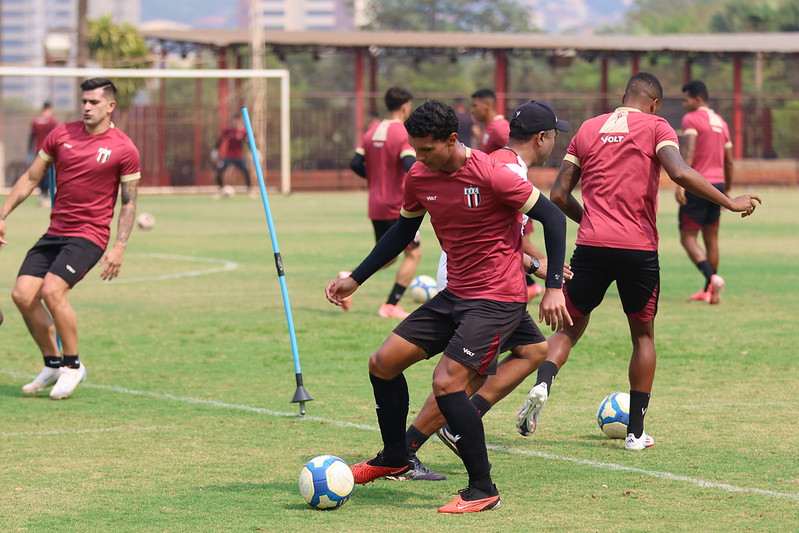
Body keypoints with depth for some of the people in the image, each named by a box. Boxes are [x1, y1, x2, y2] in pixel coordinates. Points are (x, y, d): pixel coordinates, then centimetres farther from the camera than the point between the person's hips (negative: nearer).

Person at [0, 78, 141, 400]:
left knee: (52, 290, -24)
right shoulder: (61, 135, 7)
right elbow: (30, 178, 14)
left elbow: (129, 202, -1)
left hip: (89, 236, -6)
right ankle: (53, 365, 11)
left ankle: (72, 366, -5)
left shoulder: (123, 150, -5)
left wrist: (119, 247, -10)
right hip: (54, 233, 6)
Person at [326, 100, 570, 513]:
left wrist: (554, 288, -18)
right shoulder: (419, 177, 2)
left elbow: (552, 217, -14)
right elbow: (404, 229, 20)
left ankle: (482, 490, -8)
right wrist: (355, 280, 18)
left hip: (497, 300, -8)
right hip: (455, 295, 8)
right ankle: (393, 460, 29)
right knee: (383, 362, 6)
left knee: (446, 382, -20)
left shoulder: (489, 175, -20)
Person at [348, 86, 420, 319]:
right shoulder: (402, 133, -14)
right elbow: (411, 166, -27)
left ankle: (351, 278, -5)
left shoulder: (372, 131, 7)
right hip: (397, 206, -7)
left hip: (376, 207, 7)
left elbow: (356, 164, 5)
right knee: (413, 253, 6)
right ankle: (390, 306, 0)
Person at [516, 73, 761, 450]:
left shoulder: (588, 129, 13)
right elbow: (680, 173, -16)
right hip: (638, 249, -2)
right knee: (643, 336, 15)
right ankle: (636, 431, 13)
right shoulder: (655, 127, 2)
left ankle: (541, 386, -15)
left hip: (591, 246, 2)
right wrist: (730, 203, -10)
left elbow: (559, 195, 11)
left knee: (570, 329, 14)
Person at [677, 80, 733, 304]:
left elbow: (689, 152, -20)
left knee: (688, 238, -4)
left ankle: (712, 278, -24)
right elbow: (729, 162, 19)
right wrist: (727, 191, 27)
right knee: (711, 239, 13)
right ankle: (710, 291, 15)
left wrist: (680, 183, -26)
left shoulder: (691, 119, -7)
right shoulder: (721, 123, 16)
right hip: (718, 183, 7)